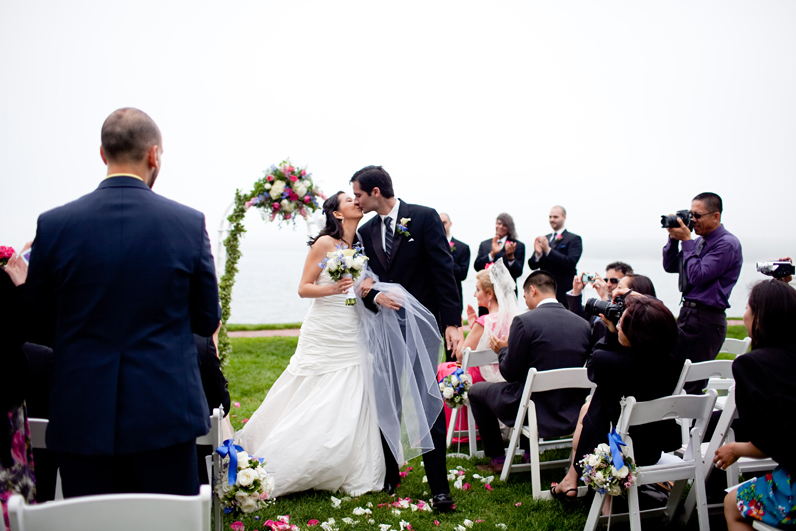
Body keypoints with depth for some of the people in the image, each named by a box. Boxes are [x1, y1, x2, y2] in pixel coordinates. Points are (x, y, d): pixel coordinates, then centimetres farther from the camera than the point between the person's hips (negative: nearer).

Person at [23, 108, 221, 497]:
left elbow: (40, 325, 5)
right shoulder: (189, 223, -7)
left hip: (82, 420, 1)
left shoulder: (53, 225, -5)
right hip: (165, 415, 0)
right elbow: (207, 320, 2)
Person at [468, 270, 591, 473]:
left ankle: (497, 458, 24)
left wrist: (503, 350, 8)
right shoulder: (583, 324, -1)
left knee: (476, 390, 19)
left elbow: (510, 373, -13)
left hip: (536, 413, -6)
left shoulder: (524, 321, -17)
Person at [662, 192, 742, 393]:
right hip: (687, 311, 9)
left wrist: (686, 241, -14)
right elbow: (670, 266, 15)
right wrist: (673, 238, 2)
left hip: (706, 318, -9)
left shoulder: (727, 244, -12)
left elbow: (698, 276, -20)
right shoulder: (699, 241, 14)